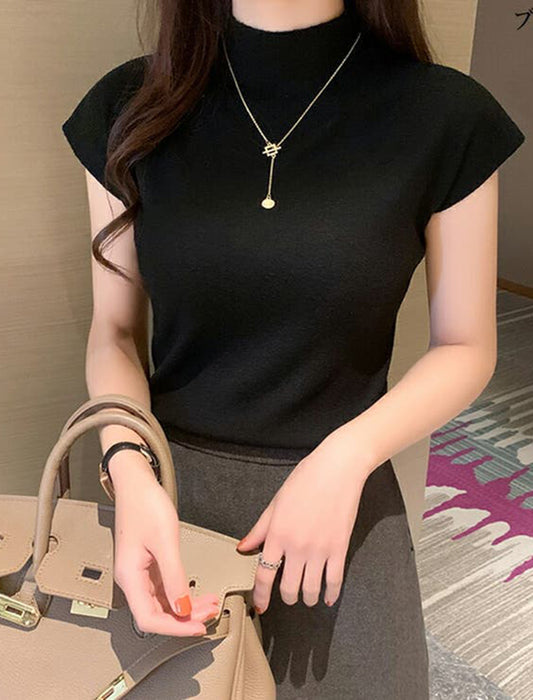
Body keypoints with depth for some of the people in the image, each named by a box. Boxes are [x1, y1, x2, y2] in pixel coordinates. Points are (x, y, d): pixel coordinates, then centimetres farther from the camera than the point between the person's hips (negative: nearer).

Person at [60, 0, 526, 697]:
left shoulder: (444, 116, -10)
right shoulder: (132, 107, -5)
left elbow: (467, 347, -2)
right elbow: (114, 330, 1)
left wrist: (346, 457, -18)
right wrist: (130, 473, -17)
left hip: (340, 502, -1)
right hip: (166, 489, 2)